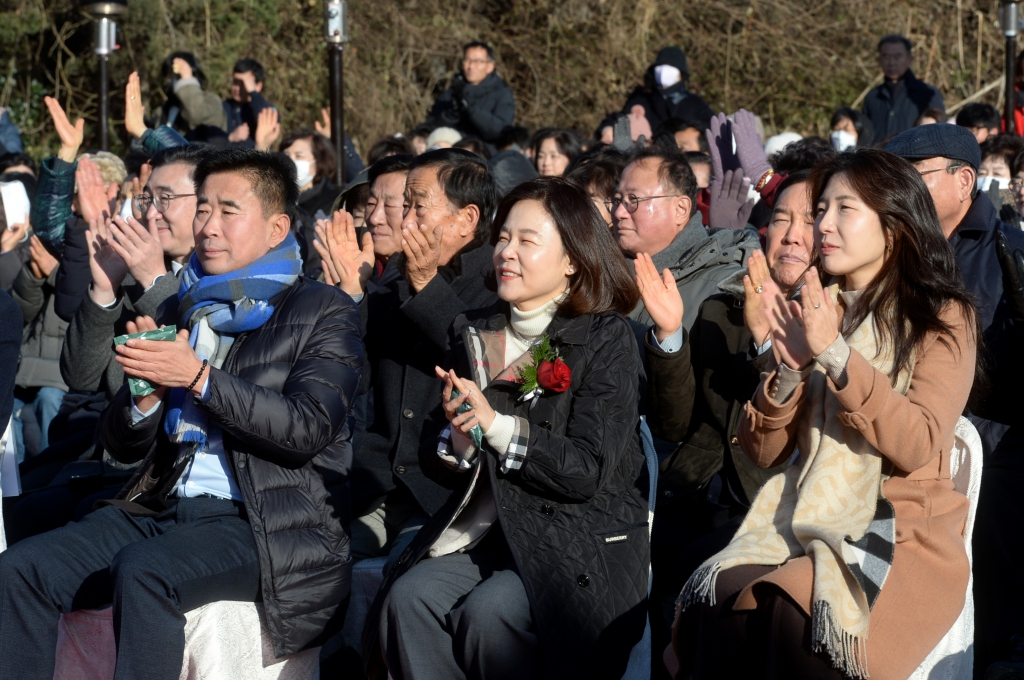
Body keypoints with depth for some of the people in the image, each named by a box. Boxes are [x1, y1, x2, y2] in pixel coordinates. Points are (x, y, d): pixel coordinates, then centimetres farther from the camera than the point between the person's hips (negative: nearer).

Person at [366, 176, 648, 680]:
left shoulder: (606, 340, -4)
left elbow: (591, 471, -13)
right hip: (485, 531, 5)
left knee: (487, 614, -30)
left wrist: (495, 425, -17)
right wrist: (458, 441, -10)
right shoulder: (472, 335, 13)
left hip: (579, 544, -5)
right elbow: (442, 468, 14)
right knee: (407, 598, -24)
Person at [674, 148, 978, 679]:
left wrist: (836, 355, -19)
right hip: (807, 524, 4)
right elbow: (762, 451, 10)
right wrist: (789, 368, -8)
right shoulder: (814, 313, 15)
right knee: (720, 601, -28)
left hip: (903, 534, -4)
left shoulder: (943, 318, 1)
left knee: (793, 615, -33)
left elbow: (918, 446, -14)